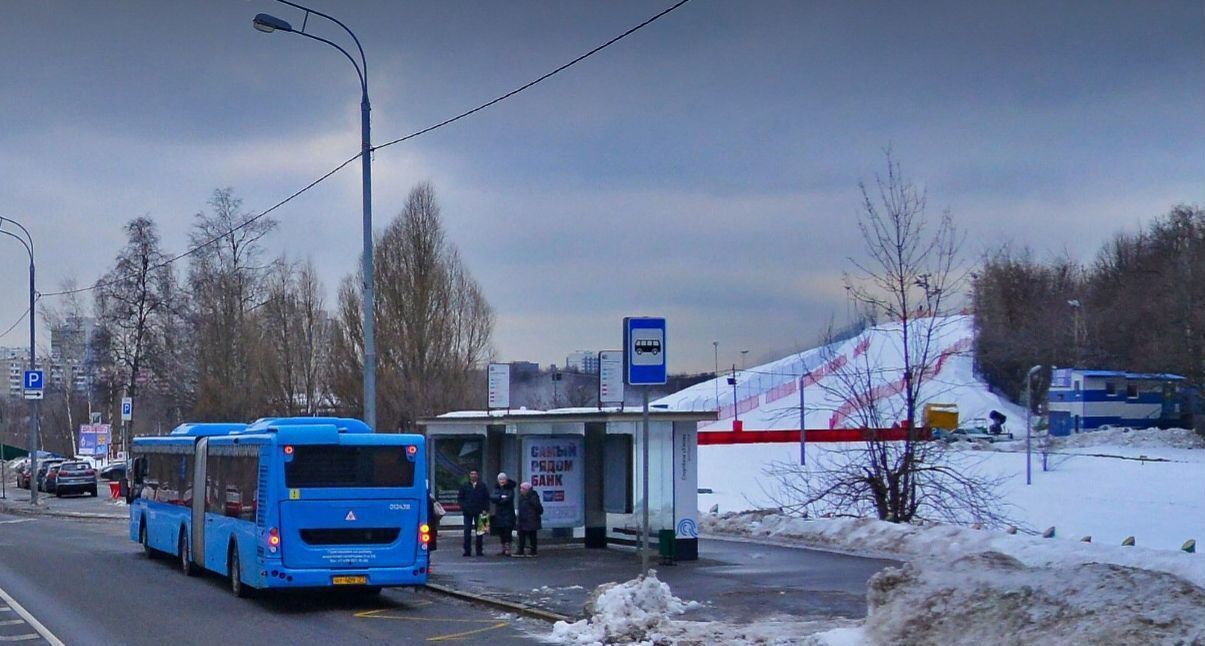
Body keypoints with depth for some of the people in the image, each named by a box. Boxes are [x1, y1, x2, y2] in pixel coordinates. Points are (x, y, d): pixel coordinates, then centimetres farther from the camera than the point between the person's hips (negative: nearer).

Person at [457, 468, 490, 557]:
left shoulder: (483, 486, 7)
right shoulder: (464, 486, 7)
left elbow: (487, 498, 8)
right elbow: (459, 498, 9)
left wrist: (485, 509, -3)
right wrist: (463, 507, -6)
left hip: (479, 512, 0)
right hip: (468, 512, 0)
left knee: (479, 531, 3)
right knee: (467, 531, -2)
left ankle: (479, 550, 9)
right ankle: (467, 551, 2)